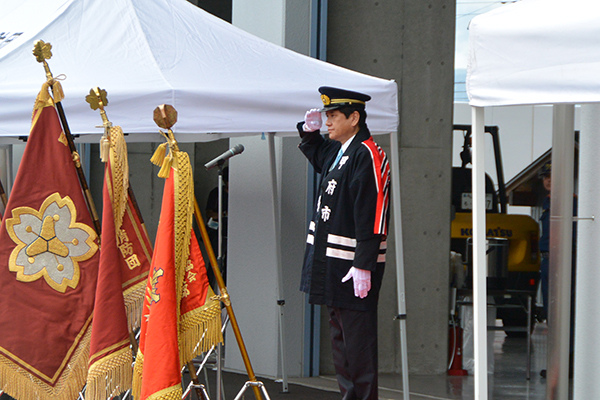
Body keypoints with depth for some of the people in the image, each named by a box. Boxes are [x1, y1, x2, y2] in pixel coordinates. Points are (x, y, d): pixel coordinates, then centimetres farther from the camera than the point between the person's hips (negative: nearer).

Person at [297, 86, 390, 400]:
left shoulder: (367, 155, -17)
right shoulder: (337, 151, 12)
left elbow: (371, 215, -22)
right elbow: (316, 155, 38)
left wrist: (363, 266, -25)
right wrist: (309, 131, 16)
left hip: (353, 265, -10)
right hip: (331, 261, 10)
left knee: (357, 336, -5)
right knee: (339, 334, 15)